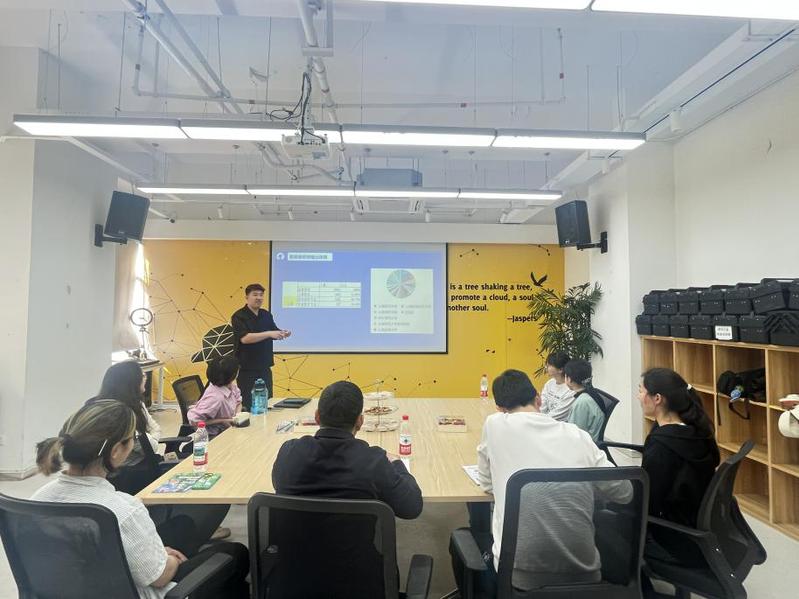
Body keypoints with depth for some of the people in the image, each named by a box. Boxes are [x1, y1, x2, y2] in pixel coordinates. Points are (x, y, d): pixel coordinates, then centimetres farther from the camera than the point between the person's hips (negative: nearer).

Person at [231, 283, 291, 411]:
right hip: (246, 370, -5)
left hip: (265, 368, 6)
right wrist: (269, 334, -28)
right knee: (247, 405, 0)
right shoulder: (239, 316, -10)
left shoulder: (267, 315, 8)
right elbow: (244, 338, -23)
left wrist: (283, 334, -10)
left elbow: (274, 333, 13)